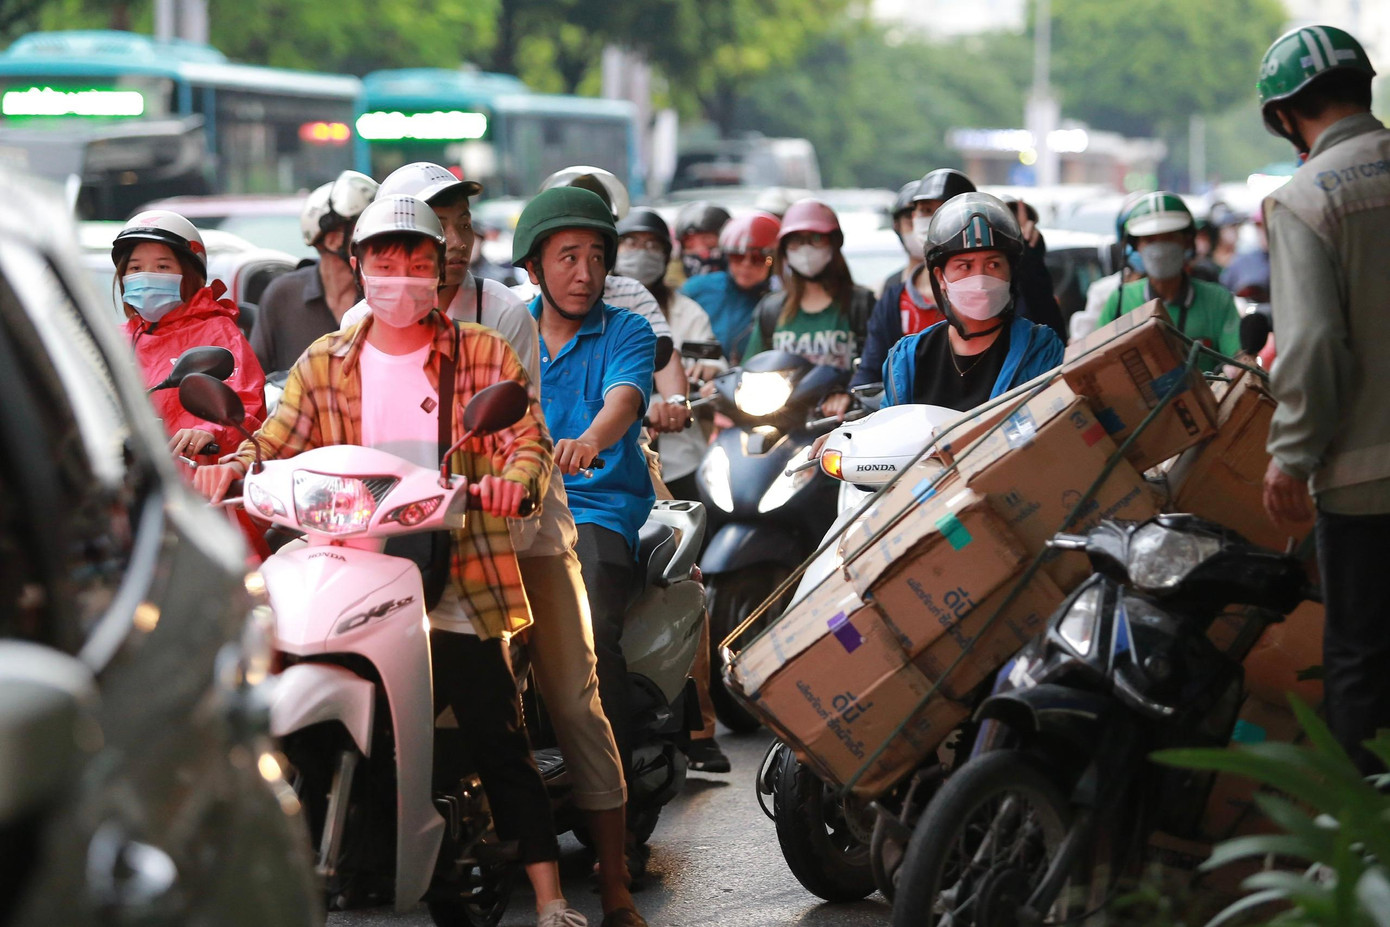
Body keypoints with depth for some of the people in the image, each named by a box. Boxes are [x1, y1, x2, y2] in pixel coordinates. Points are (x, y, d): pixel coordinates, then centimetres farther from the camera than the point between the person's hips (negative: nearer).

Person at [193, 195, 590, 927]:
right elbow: (276, 443, 4)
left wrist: (515, 478, -25)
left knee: (500, 743, -3)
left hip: (456, 589, -2)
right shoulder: (323, 364, 12)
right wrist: (232, 467, -18)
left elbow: (528, 437, -2)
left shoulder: (484, 355, 6)